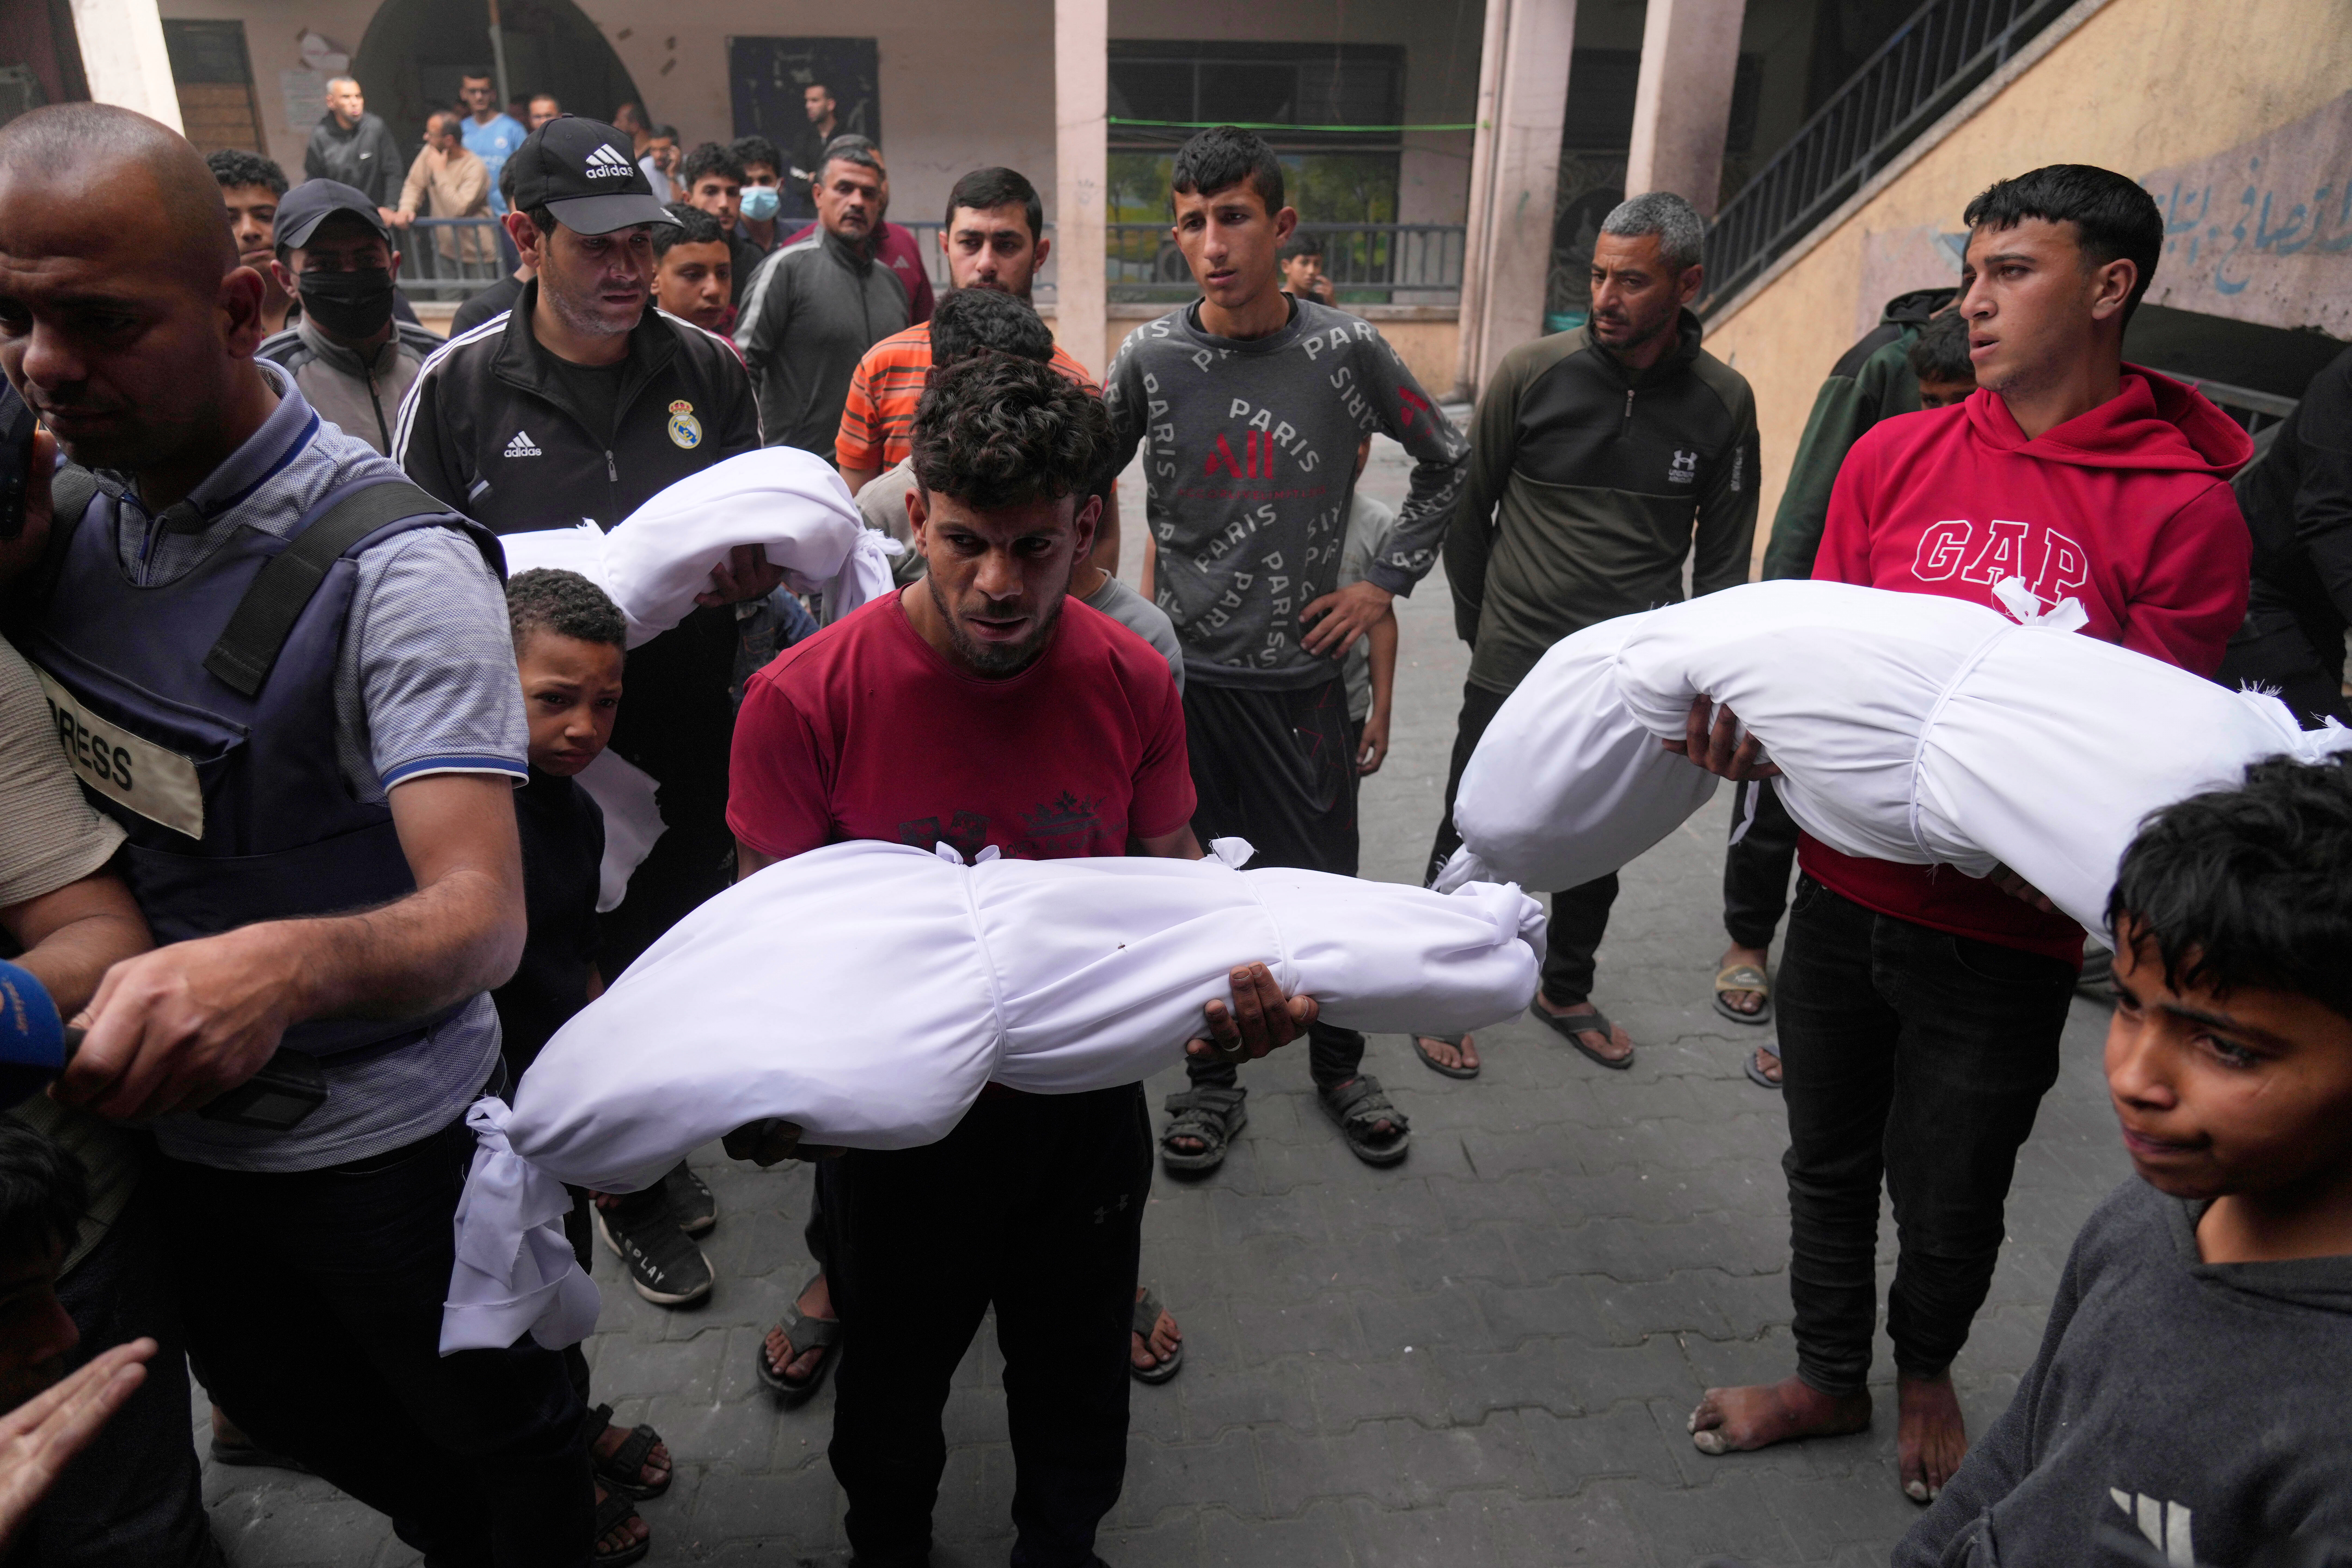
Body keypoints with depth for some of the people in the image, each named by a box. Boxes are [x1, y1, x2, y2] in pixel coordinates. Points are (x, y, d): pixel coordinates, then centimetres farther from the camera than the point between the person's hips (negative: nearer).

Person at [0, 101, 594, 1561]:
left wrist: (284, 964, -55)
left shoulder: (395, 565, -27)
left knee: (501, 1444, 15)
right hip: (171, 1114, 8)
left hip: (385, 1136, -7)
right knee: (285, 1410, 30)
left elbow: (481, 918, -36)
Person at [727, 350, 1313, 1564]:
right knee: (893, 1382, 25)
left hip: (1088, 1104, 2)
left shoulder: (1132, 682, -11)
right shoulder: (804, 700, -20)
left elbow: (1170, 873, 0)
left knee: (1075, 1377, 23)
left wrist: (1235, 978, -20)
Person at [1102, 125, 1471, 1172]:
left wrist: (1387, 582, 4)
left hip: (1300, 667, 0)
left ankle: (1339, 1067, 33)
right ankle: (1212, 1081, 29)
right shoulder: (1151, 357, -3)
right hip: (1184, 666, 1)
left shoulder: (1345, 350, -3)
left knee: (1324, 885, 9)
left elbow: (1447, 463, 9)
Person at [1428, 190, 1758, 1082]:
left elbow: (1725, 550, 7)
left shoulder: (1722, 402, -3)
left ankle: (1565, 991, 40)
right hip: (1513, 666, -2)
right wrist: (1480, 622, 6)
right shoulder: (1534, 373, -8)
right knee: (1470, 842, 7)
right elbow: (1468, 503, 3)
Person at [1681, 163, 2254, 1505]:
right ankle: (1830, 1378, 43)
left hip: (2008, 930, -3)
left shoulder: (2185, 508, -8)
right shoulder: (1896, 456, 3)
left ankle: (1926, 1372, 47)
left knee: (1951, 1199, 14)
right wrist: (1756, 713, -14)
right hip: (1847, 889, 3)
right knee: (1830, 1161, 18)